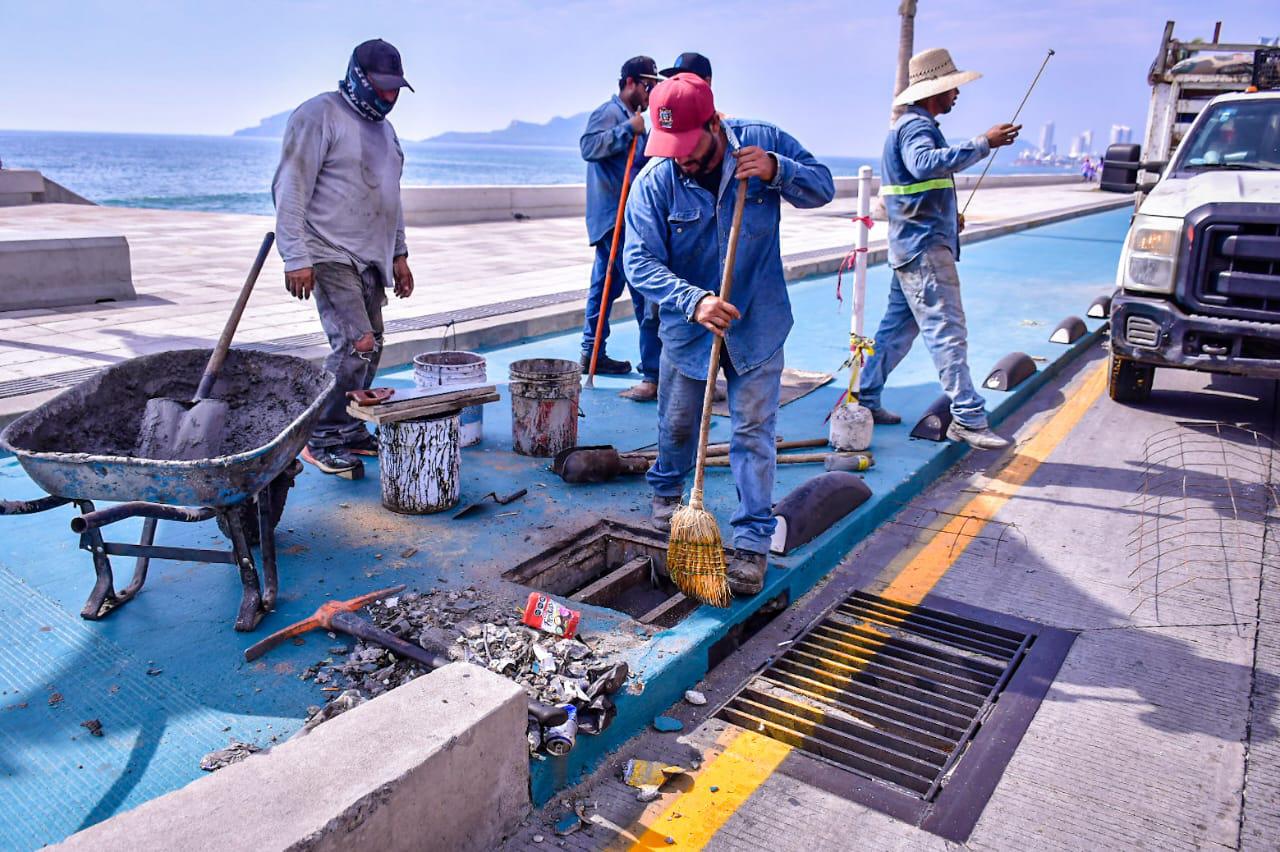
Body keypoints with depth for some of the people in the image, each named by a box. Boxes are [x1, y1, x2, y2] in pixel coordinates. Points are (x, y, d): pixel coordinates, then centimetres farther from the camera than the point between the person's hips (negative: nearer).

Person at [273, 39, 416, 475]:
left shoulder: (382, 127, 20)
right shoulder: (318, 116, -7)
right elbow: (290, 191, -12)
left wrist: (398, 254, 21)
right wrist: (296, 259, -19)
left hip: (370, 258, 8)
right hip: (331, 255, -8)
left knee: (369, 346, 6)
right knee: (356, 343, -16)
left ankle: (349, 431, 17)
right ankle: (322, 439, -4)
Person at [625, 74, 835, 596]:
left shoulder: (762, 143, -11)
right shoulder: (654, 182, -16)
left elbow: (823, 188, -2)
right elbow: (640, 261, -21)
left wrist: (777, 171, -23)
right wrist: (694, 301, -36)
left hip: (757, 326, 0)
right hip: (688, 327, 1)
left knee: (753, 431, -1)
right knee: (677, 426, 16)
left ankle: (752, 543, 9)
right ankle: (666, 492, 48)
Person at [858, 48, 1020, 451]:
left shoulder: (915, 125, 22)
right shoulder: (915, 126, -12)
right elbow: (926, 163, -35)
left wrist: (947, 215, 23)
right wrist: (983, 143, -38)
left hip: (913, 246, 11)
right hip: (924, 247, -11)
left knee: (898, 326, 14)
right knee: (948, 331, -11)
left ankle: (864, 400, 20)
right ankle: (968, 417, -10)